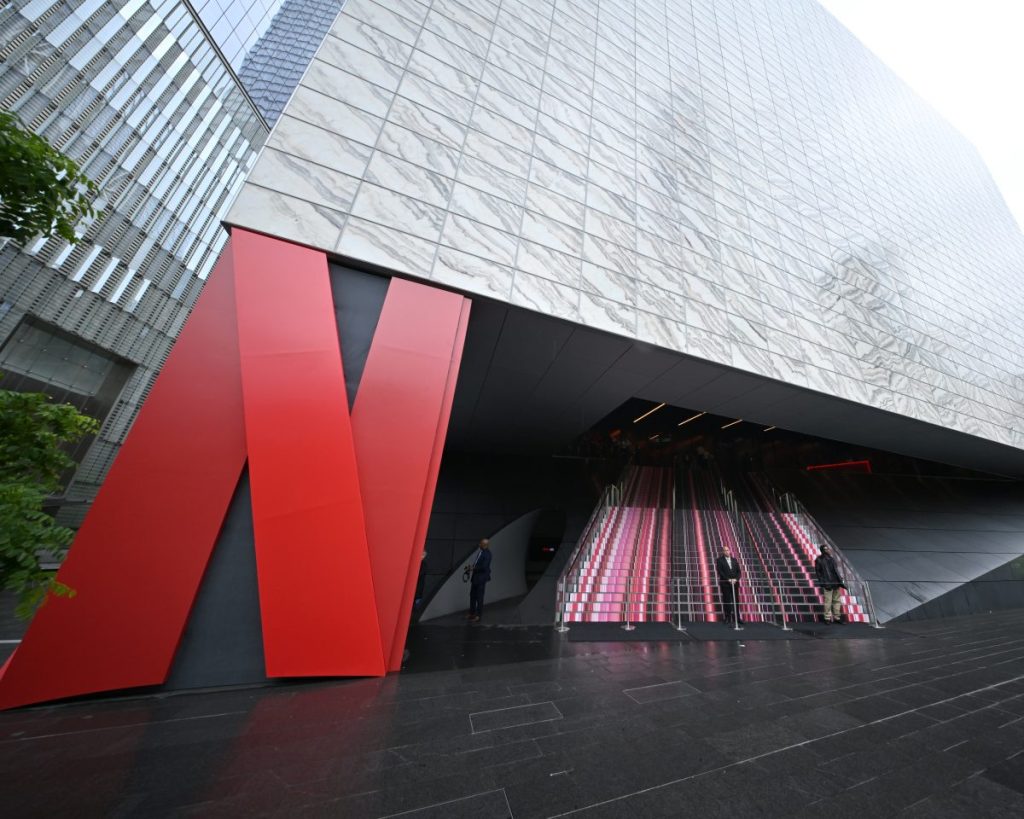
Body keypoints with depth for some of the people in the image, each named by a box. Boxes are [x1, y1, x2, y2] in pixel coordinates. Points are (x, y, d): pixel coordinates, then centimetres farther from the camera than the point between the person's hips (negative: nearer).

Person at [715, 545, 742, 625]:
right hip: (725, 584, -4)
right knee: (727, 601, -2)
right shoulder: (719, 560, -1)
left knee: (735, 600, 6)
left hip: (735, 583, 4)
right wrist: (728, 579, -15)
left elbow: (739, 571, 9)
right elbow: (720, 571, -8)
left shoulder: (734, 560, 13)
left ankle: (736, 618, 15)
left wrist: (735, 579, -7)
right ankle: (728, 618, 5)